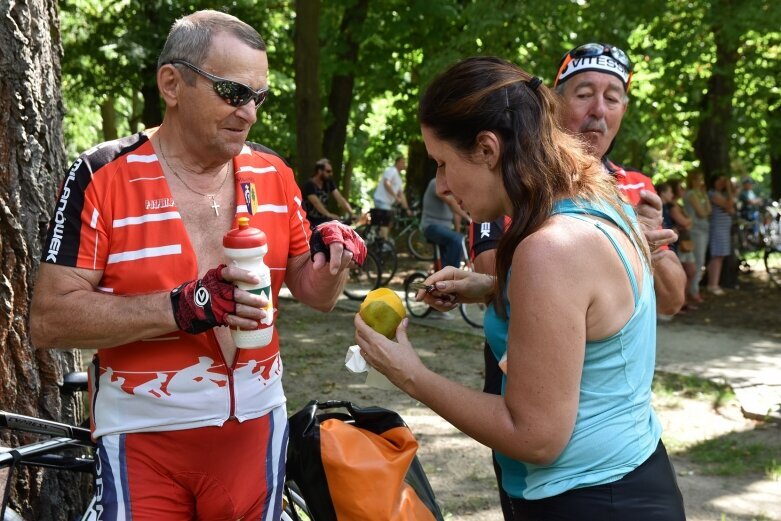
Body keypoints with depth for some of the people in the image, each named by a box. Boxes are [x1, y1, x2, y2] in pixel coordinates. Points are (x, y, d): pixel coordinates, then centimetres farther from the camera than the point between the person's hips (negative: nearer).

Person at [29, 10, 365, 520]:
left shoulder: (275, 175, 3)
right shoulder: (102, 176, -10)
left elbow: (314, 294, 10)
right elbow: (50, 319, -14)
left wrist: (332, 262, -13)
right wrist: (182, 307, -25)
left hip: (255, 426, 4)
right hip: (143, 438, -4)